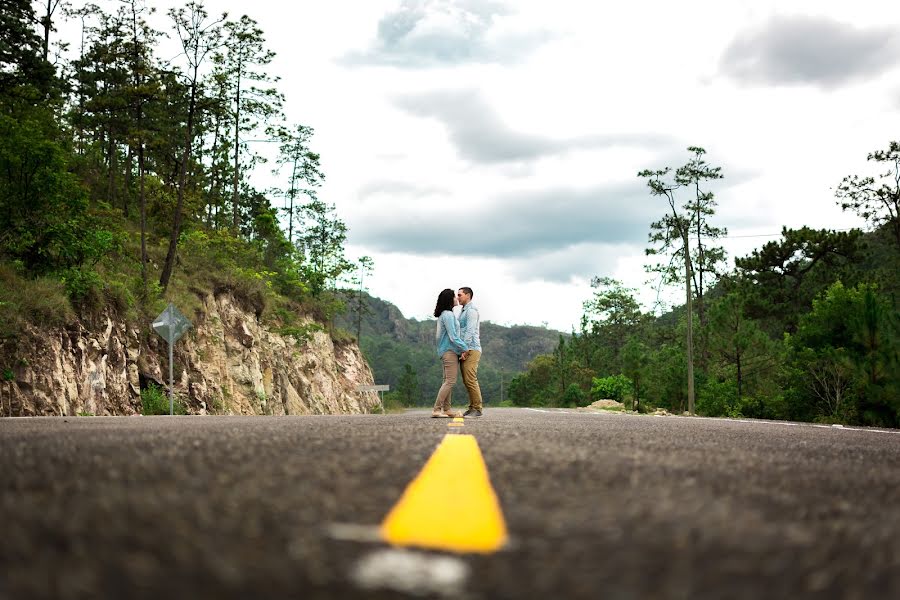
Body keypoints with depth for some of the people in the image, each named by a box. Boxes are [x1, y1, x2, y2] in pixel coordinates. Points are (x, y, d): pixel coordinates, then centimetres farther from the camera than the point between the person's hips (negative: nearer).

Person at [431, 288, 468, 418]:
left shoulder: (443, 315, 16)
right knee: (450, 381, -12)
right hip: (450, 350, -10)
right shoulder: (448, 315, -14)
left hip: (448, 351, 10)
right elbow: (453, 337, -18)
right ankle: (436, 410, -15)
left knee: (448, 381, 10)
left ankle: (446, 409, 10)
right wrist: (466, 349, -10)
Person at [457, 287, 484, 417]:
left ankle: (477, 408, -10)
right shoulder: (464, 311, 23)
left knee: (471, 379, -12)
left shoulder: (471, 310, -8)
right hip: (466, 351, 10)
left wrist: (465, 350, -21)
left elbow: (470, 331, -16)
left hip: (471, 349, -10)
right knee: (466, 381, 8)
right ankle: (472, 407, 10)